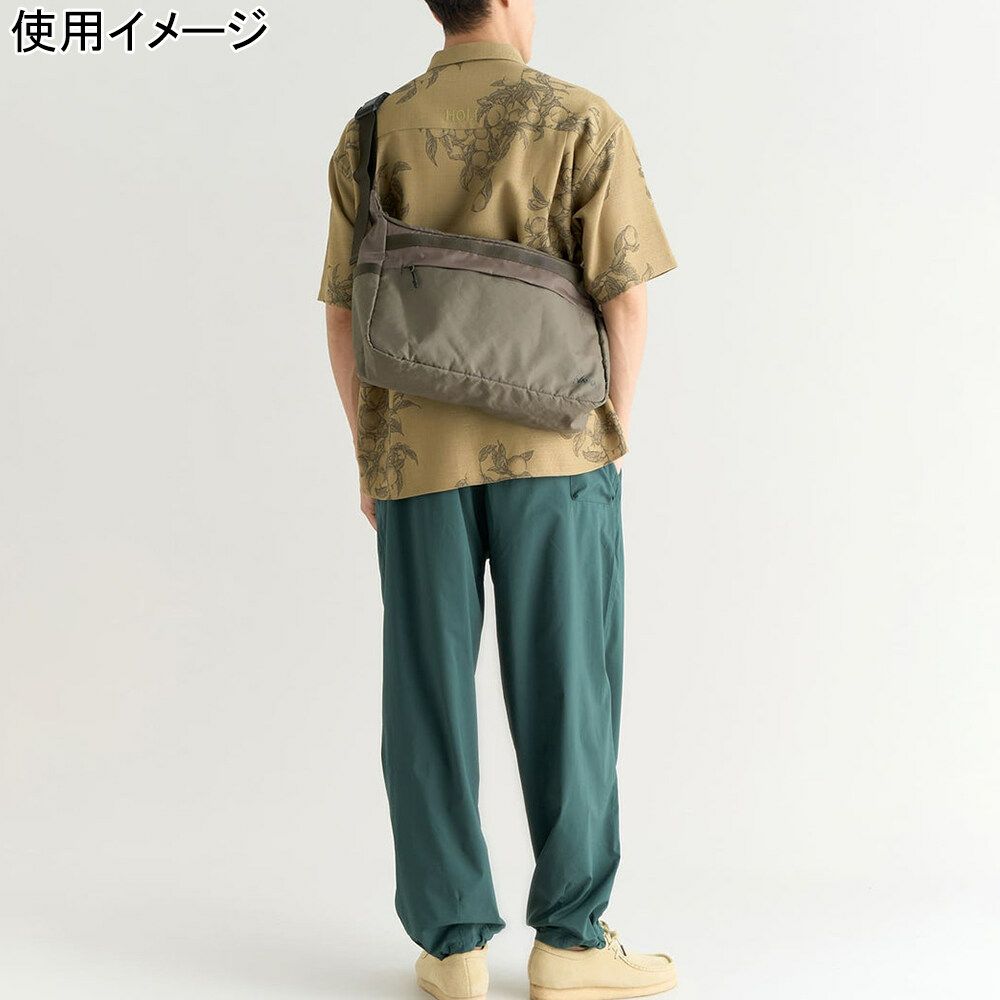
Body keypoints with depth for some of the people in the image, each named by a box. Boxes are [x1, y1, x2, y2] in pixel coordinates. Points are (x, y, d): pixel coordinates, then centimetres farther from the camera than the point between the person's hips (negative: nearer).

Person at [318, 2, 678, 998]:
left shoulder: (373, 134, 5)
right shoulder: (583, 123, -3)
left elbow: (342, 314, 5)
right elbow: (625, 302, -7)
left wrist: (368, 450, 14)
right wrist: (612, 438, 5)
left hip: (417, 453, 3)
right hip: (553, 449, -2)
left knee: (429, 692, 8)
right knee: (563, 690, 6)